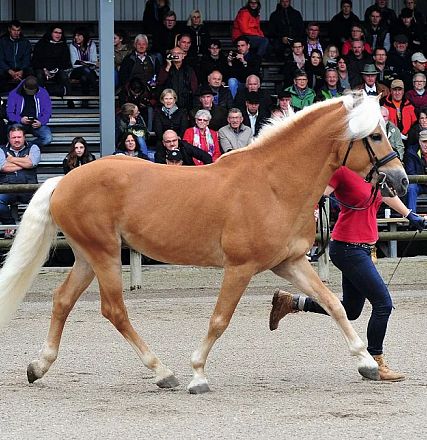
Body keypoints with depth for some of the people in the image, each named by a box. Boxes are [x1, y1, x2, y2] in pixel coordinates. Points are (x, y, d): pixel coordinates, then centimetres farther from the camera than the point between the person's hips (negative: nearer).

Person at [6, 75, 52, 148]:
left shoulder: (43, 93, 5)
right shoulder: (14, 94, 2)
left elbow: (47, 111, 6)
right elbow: (9, 113, 2)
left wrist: (41, 122, -14)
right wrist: (20, 120, -18)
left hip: (37, 123, 1)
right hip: (19, 123, -1)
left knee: (48, 138, -30)